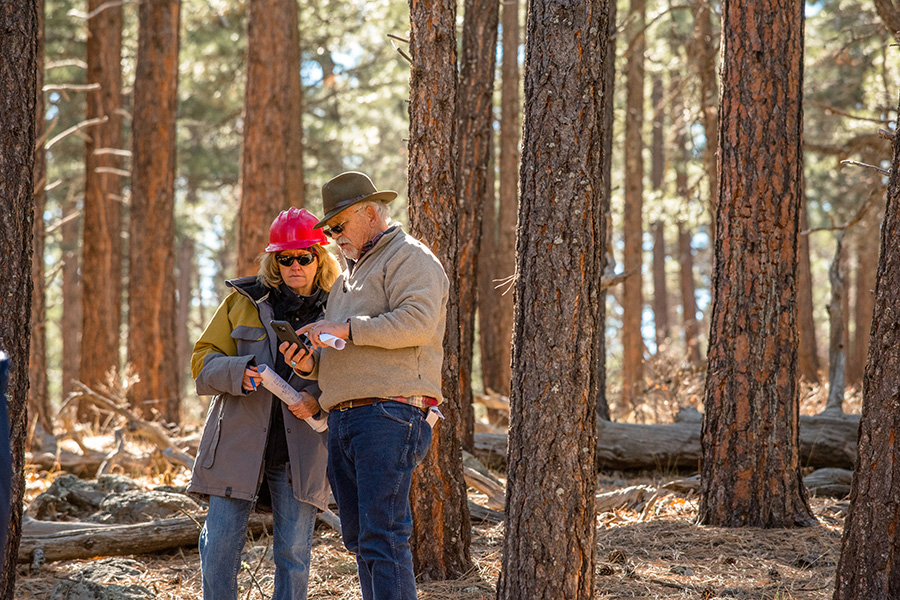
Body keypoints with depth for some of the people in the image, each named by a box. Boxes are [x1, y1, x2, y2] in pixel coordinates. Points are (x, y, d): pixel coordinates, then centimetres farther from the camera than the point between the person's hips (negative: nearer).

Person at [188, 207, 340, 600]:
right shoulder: (244, 302, 9)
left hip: (300, 453, 0)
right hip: (239, 444, 1)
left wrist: (319, 399, -11)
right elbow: (203, 361, 8)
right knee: (220, 543, -2)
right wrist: (237, 373, -14)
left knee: (294, 551, 1)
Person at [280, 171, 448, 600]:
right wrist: (310, 363, 8)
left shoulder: (409, 257, 0)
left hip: (389, 414, -10)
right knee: (359, 537, 7)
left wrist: (347, 329, -18)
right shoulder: (349, 276, 29)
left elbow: (418, 320, -18)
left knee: (382, 537, -16)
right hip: (343, 418, 10)